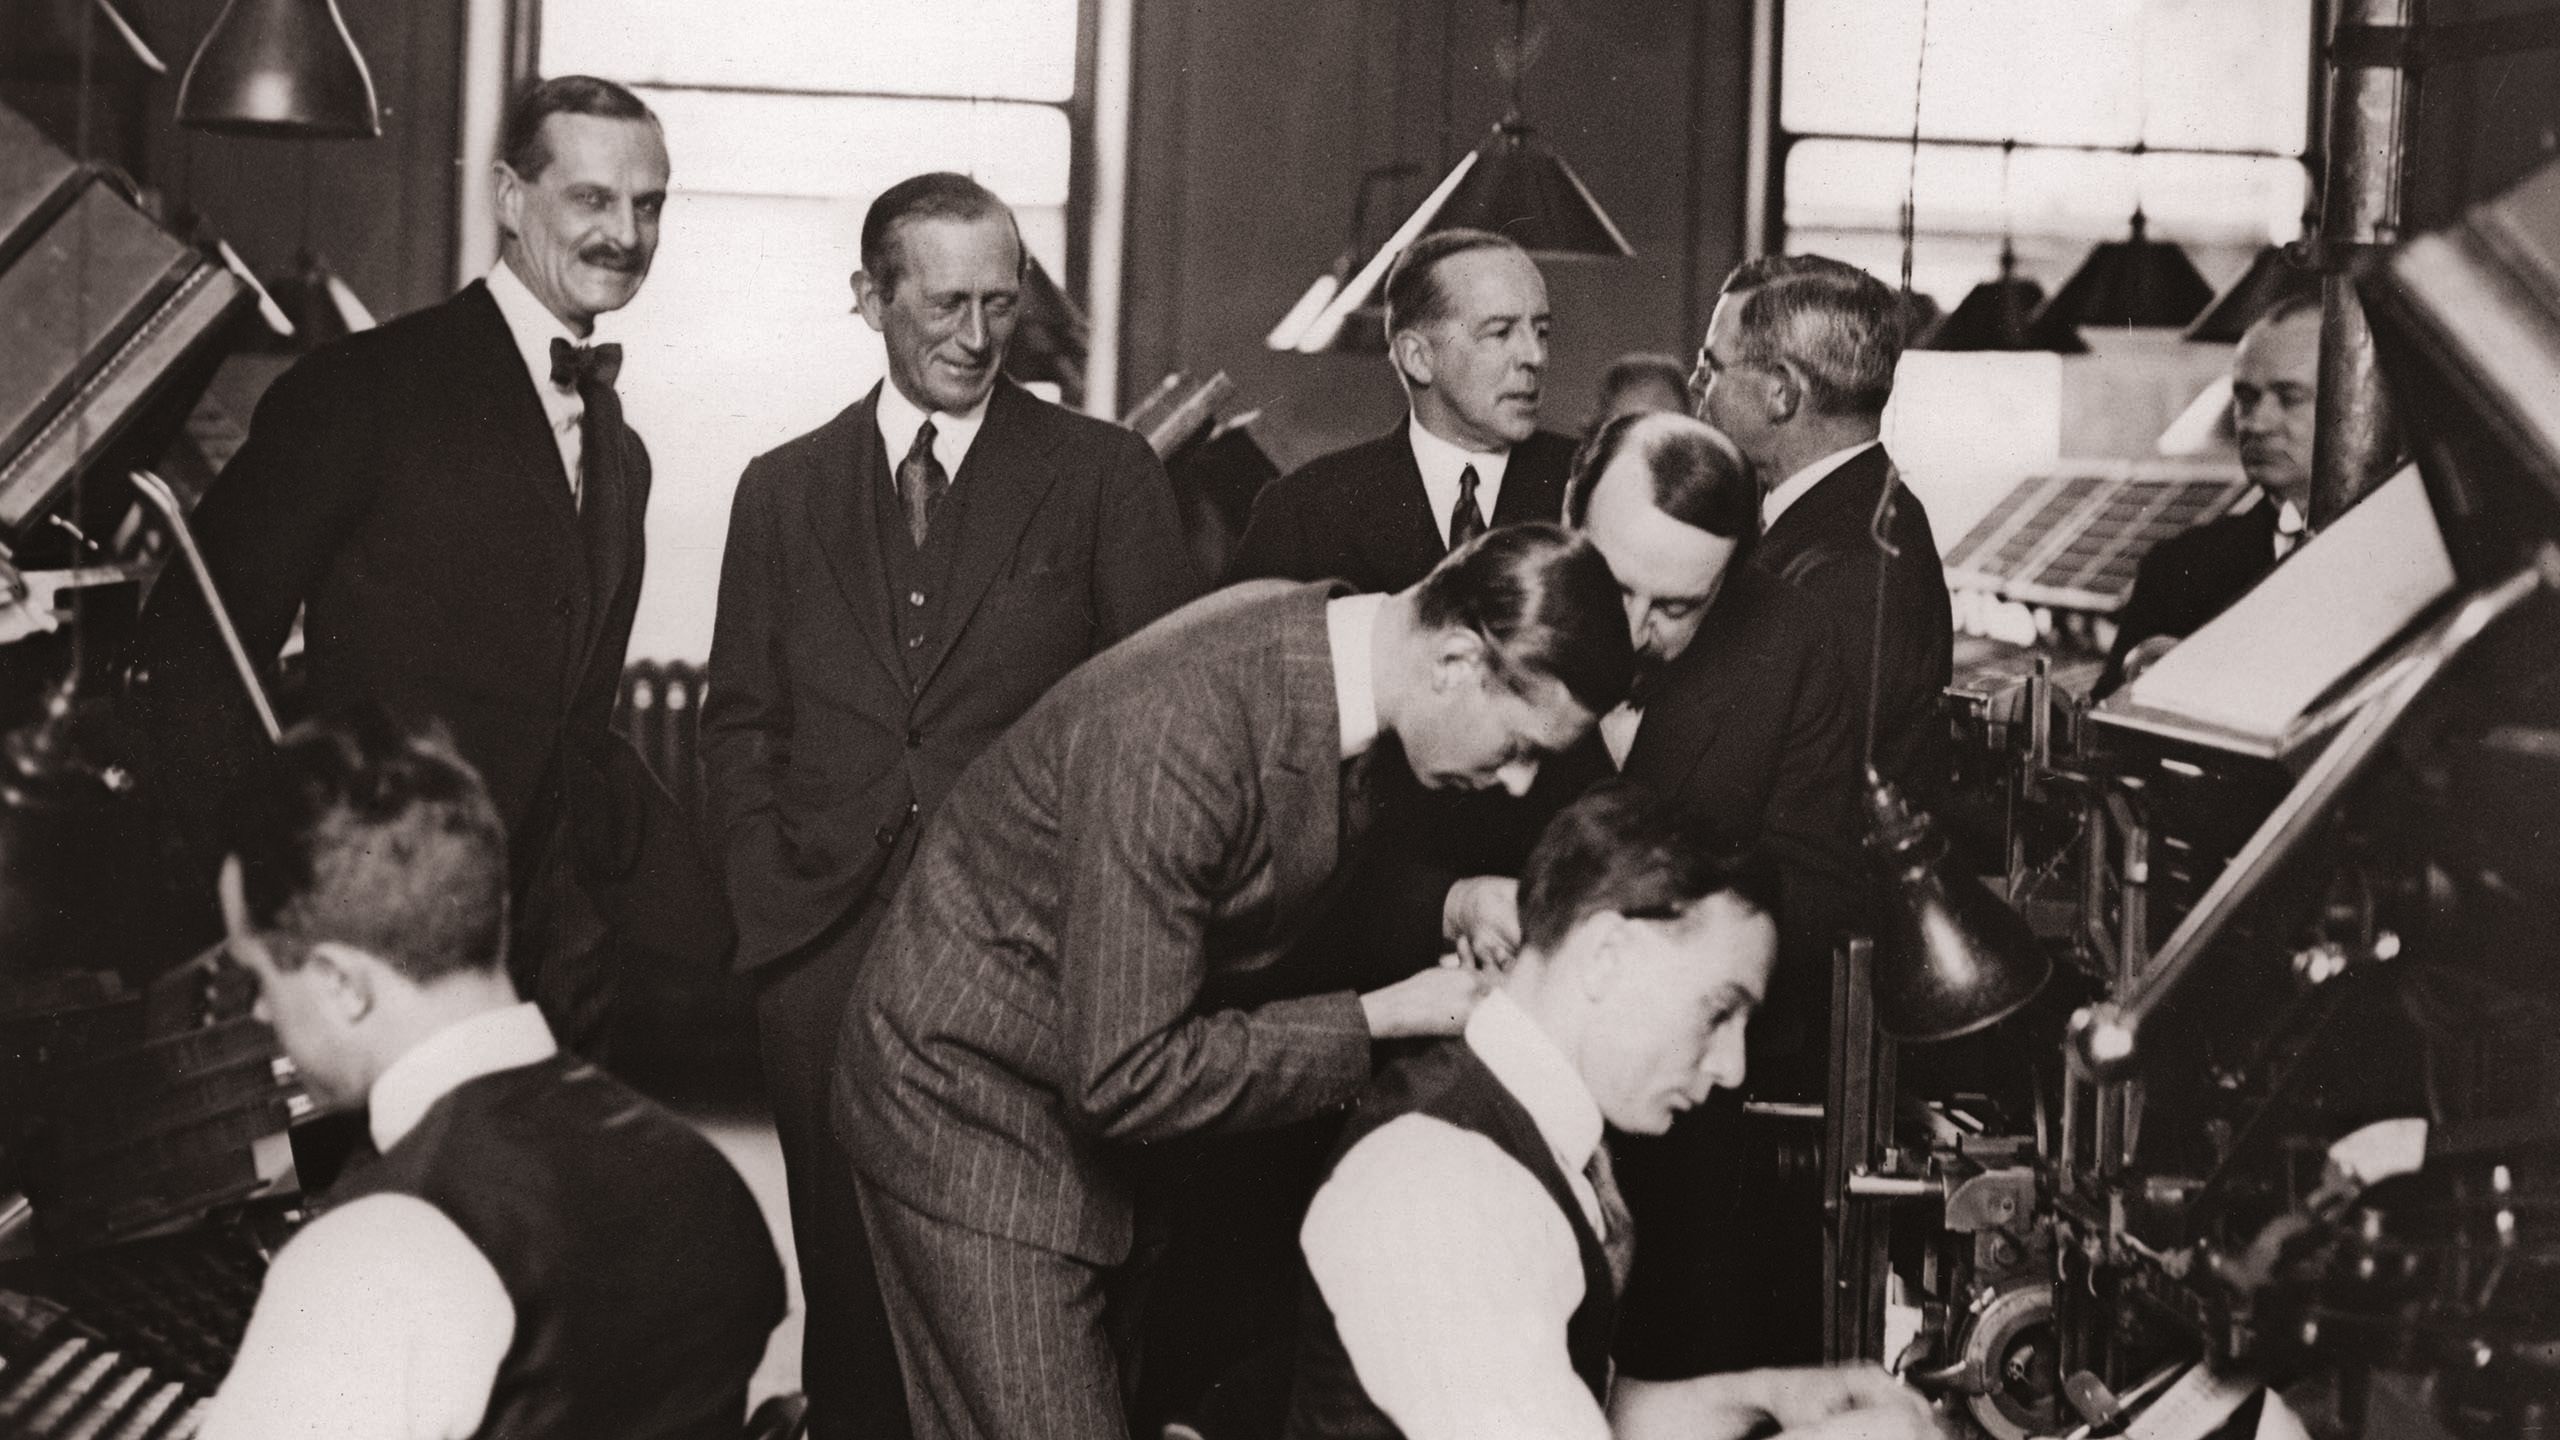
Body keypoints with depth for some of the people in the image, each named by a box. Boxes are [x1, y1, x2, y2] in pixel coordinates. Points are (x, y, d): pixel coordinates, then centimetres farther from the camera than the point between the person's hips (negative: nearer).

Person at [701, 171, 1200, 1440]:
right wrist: (770, 899, 1)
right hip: (826, 953, 2)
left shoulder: (1104, 476, 5)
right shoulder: (784, 489, 14)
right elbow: (740, 719, 14)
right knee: (848, 1290, 5)